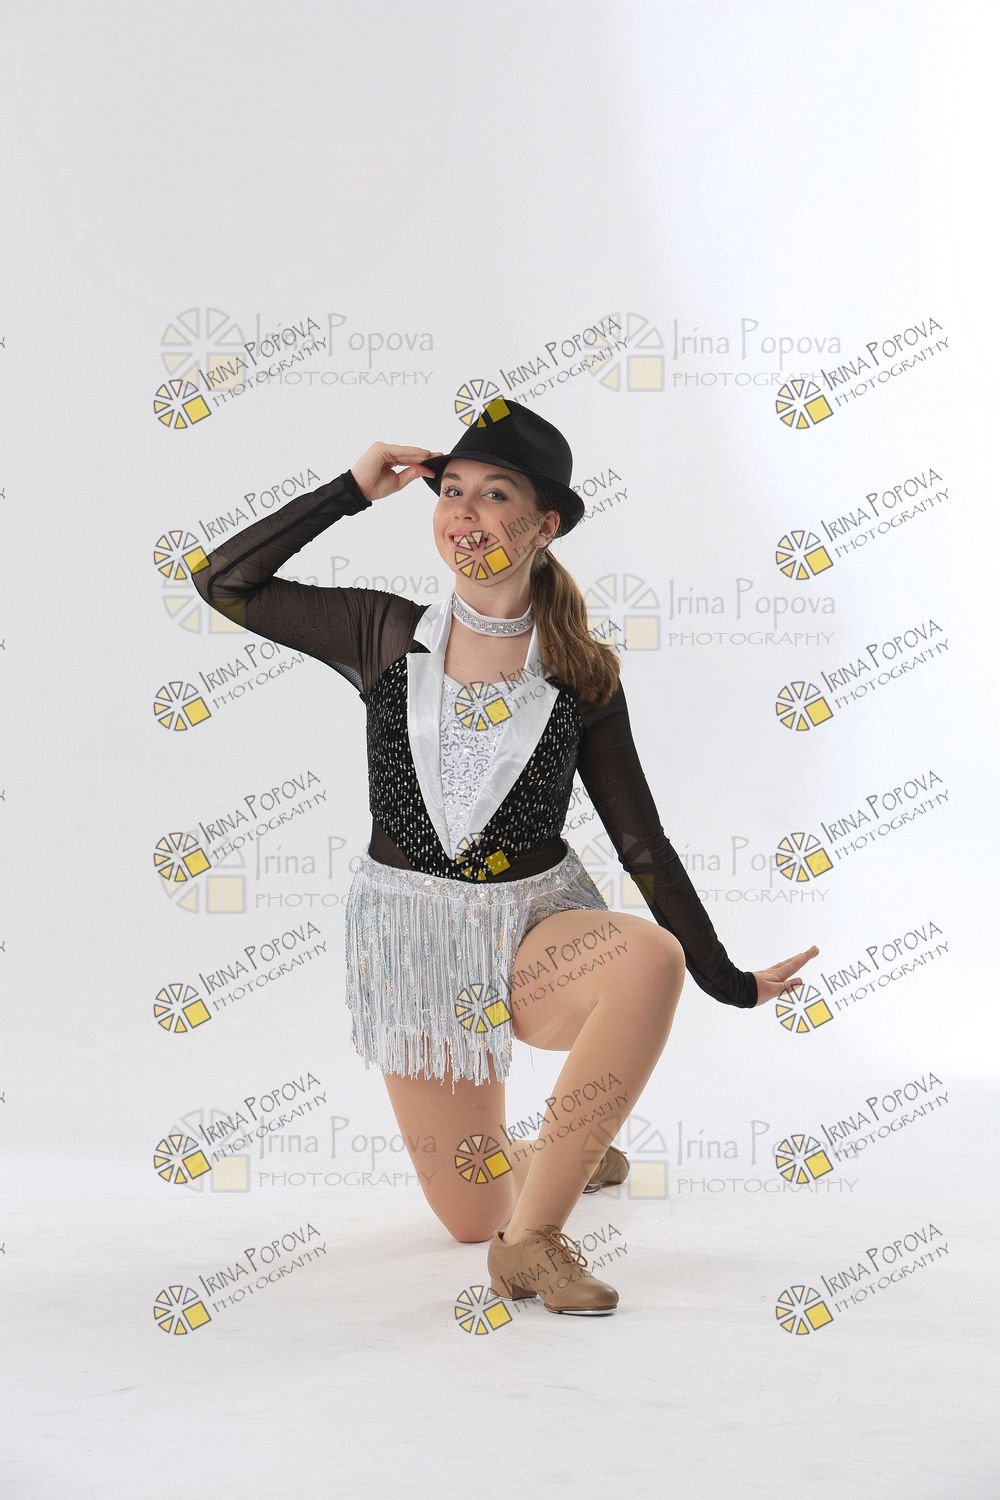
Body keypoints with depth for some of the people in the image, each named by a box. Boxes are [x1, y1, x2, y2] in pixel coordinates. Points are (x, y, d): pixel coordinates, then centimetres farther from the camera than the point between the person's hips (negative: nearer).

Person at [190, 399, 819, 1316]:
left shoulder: (582, 674, -2)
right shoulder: (386, 636, 0)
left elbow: (642, 841, 1)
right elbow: (223, 581, 0)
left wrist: (726, 980, -3)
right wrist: (353, 491, -2)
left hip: (540, 928, -1)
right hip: (415, 934, 1)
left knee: (651, 957, -37)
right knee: (470, 1215, 1)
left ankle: (531, 1231, -26)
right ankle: (561, 1160, 39)